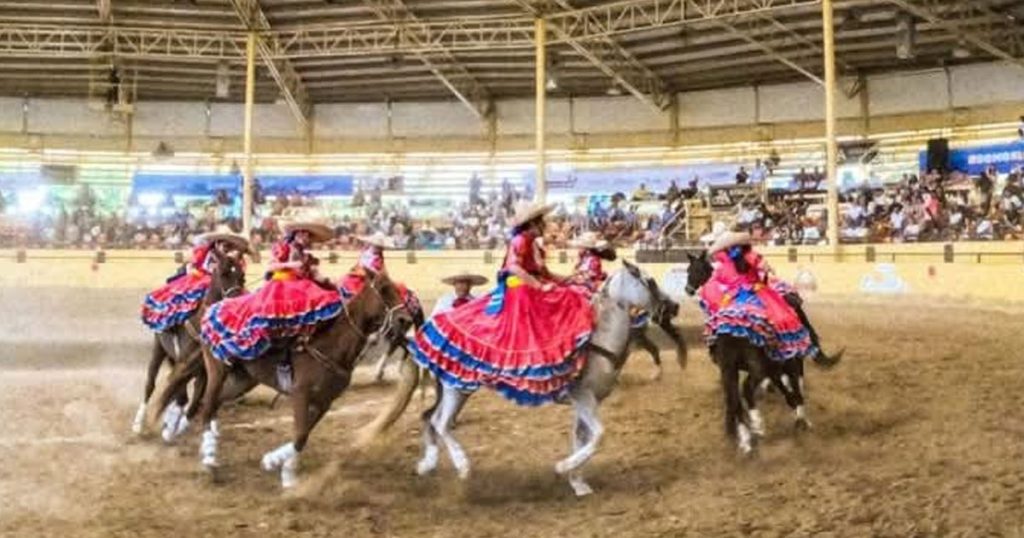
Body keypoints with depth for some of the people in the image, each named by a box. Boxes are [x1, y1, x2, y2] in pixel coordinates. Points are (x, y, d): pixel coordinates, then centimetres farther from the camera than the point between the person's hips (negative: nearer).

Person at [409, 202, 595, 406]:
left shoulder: (533, 244, 15)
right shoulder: (520, 241, -12)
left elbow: (544, 273, 21)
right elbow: (514, 267, -27)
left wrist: (567, 282, 11)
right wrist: (540, 286, -27)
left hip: (532, 298, 10)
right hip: (517, 298, -9)